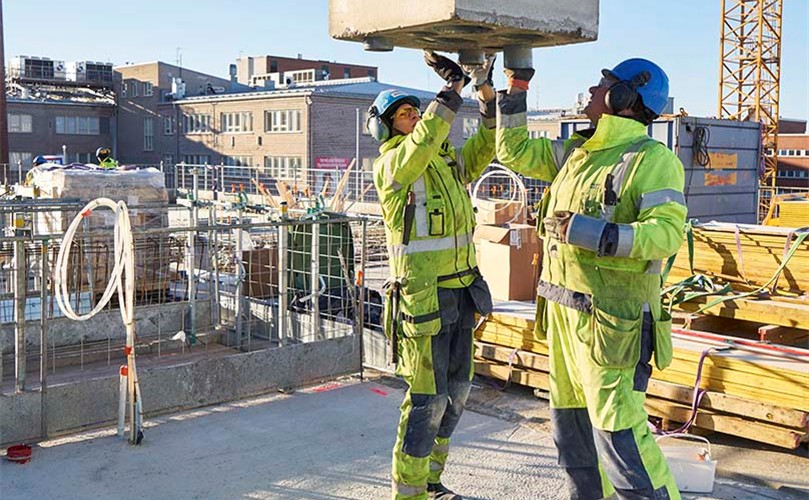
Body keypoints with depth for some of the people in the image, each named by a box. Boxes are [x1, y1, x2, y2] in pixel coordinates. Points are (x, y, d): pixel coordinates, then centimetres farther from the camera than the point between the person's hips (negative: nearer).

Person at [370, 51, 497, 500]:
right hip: (423, 299, -8)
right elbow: (423, 143, -27)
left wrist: (487, 94, 0)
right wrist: (452, 89, -25)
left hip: (461, 293, 8)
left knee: (456, 391, 14)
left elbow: (487, 144, 13)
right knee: (427, 398, -4)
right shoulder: (390, 165, -9)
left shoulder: (447, 162, 14)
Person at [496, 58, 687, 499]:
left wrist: (592, 233, -29)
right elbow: (515, 152, 23)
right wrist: (514, 92, 18)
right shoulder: (577, 152, 14)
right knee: (571, 423, 18)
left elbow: (667, 231, -23)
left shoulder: (652, 159, -11)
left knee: (618, 431, -7)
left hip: (610, 321, -9)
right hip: (563, 313, 9)